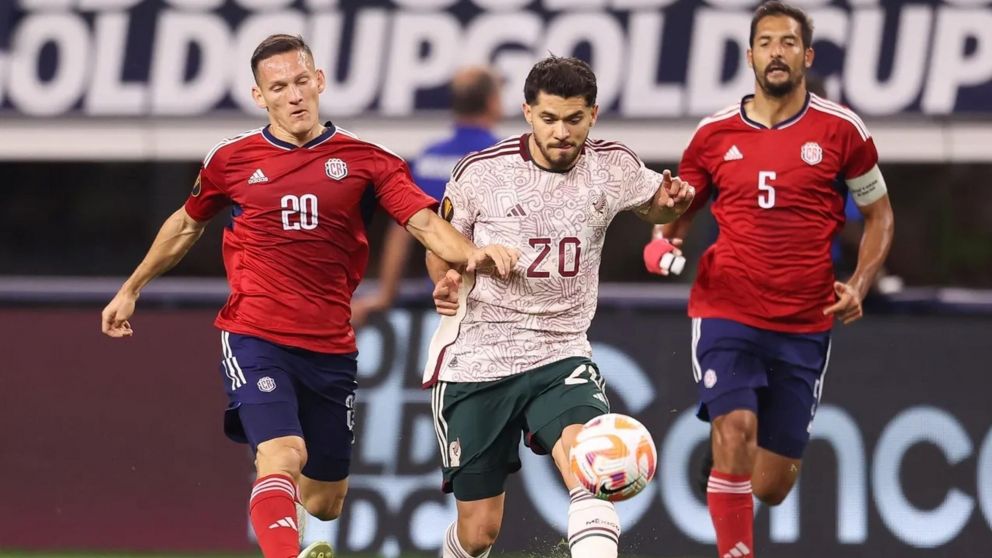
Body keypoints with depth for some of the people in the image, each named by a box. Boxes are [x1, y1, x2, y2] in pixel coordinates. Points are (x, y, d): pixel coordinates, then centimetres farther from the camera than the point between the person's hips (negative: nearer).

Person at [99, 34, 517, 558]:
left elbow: (425, 223, -8)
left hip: (330, 349, 2)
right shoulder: (231, 160, 4)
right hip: (255, 338, -2)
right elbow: (186, 225, 21)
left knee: (324, 504, 11)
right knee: (283, 456, -27)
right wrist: (132, 288, 28)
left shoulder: (365, 160, 3)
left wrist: (471, 253, -28)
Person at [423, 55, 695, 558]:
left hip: (561, 354, 1)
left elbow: (653, 204, 20)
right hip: (475, 360, -1)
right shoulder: (480, 173, -7)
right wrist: (447, 283, -13)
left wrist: (670, 203, -4)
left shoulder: (613, 167, -2)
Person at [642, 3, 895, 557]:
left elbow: (879, 214, 10)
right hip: (727, 311, -1)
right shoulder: (715, 133, 3)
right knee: (735, 431, -25)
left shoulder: (842, 130, 0)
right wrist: (665, 242, -7)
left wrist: (858, 286, -5)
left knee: (773, 485, 5)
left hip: (805, 324, 1)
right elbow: (679, 209, 16)